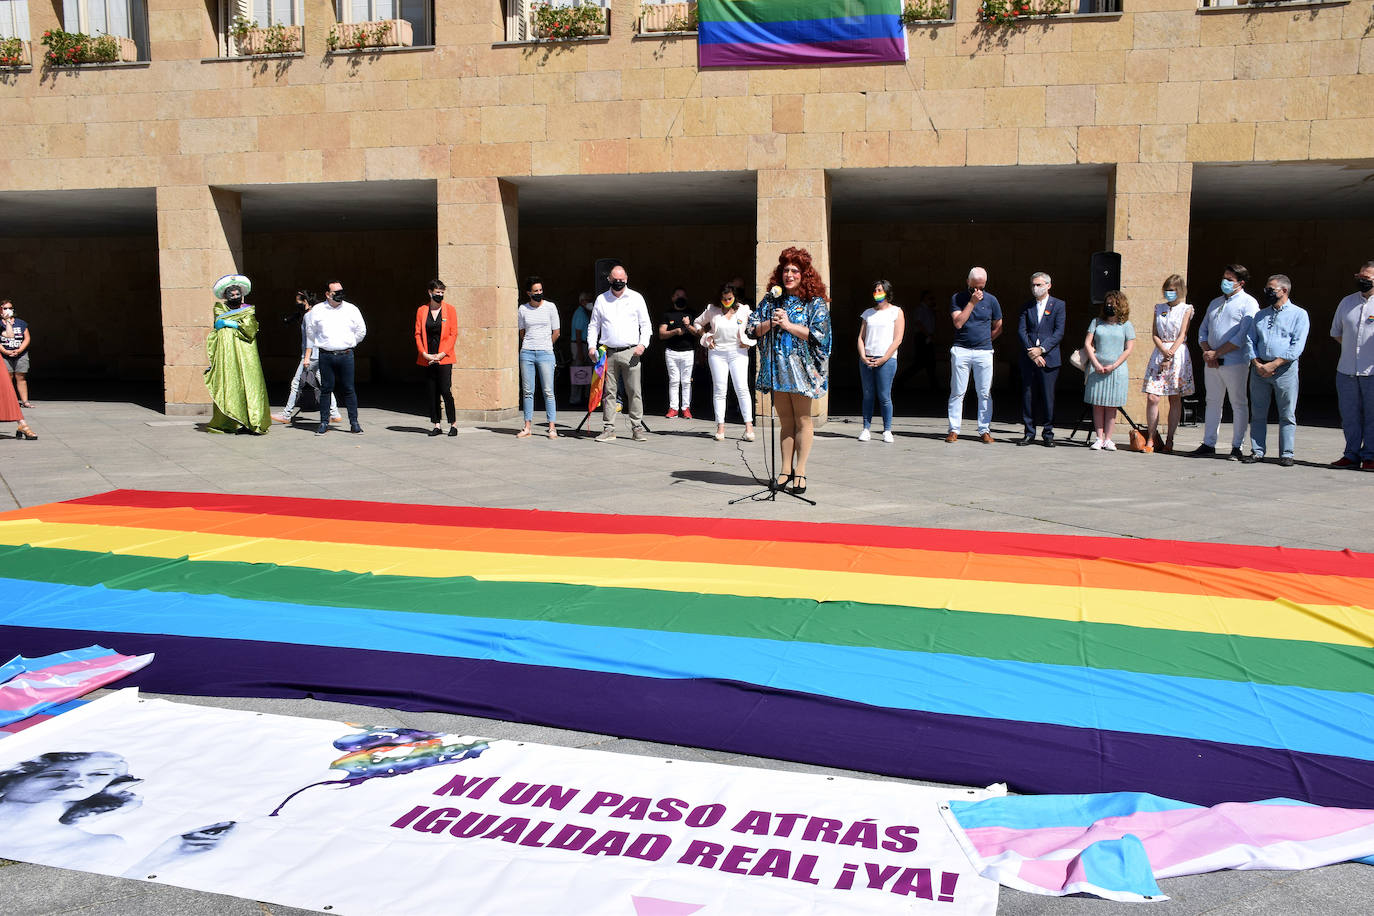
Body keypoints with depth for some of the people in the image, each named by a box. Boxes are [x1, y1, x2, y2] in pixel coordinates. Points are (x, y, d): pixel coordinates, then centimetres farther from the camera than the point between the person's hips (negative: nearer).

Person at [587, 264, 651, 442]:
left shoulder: (636, 298, 7)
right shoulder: (601, 299, 12)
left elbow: (646, 324, 7)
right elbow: (593, 325, 15)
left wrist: (643, 344, -8)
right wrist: (591, 346, 2)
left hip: (630, 352, -2)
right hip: (608, 353, 2)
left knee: (634, 392, -3)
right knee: (609, 392, 3)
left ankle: (638, 428, 2)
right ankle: (608, 429, 7)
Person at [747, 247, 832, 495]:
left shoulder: (816, 303, 0)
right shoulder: (771, 300, 12)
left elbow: (818, 334, -11)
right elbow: (752, 329, 8)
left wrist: (788, 324, -15)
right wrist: (769, 323, -11)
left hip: (801, 367, -4)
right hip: (776, 367, 4)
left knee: (802, 420, 0)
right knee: (785, 421, 9)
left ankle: (800, 471, 5)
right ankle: (786, 469, 14)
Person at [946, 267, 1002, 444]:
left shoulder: (991, 300, 7)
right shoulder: (958, 298, 3)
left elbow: (998, 328, 16)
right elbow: (958, 323, -11)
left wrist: (984, 341, 9)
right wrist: (972, 302, -12)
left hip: (984, 352, 1)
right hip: (960, 351, -1)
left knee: (985, 393, 1)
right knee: (957, 392, -2)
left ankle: (984, 431, 7)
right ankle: (954, 430, 3)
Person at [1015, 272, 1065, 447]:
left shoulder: (1058, 305, 4)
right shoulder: (1026, 307, 12)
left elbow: (1059, 333, -4)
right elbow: (1021, 331, 3)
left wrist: (1041, 349, -14)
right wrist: (1031, 352, -11)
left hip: (1049, 358, -2)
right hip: (1028, 358, 3)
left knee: (1048, 397, -1)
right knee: (1028, 395, 3)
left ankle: (1048, 434, 8)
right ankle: (1029, 433, 10)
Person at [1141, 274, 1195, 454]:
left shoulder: (1186, 309, 4)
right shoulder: (1159, 308, 13)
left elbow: (1182, 335, -4)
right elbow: (1154, 334, 7)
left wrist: (1170, 356, -13)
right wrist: (1164, 351, -10)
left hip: (1178, 353, -2)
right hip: (1159, 352, 2)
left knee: (1175, 399, 0)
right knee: (1152, 397, -8)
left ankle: (1169, 440, 5)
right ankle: (1151, 438, 1)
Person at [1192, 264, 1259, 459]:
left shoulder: (1248, 303, -3)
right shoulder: (1215, 303, 18)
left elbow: (1243, 336, -13)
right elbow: (1203, 329, 16)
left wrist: (1216, 353, -13)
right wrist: (1206, 352, -3)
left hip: (1234, 362, -6)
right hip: (1211, 362, 6)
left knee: (1239, 404, 0)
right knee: (1213, 402, 10)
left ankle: (1237, 447, 4)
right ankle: (1208, 444, 14)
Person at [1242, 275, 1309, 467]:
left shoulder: (1299, 314, 2)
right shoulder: (1261, 315, 17)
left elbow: (1297, 346, -8)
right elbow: (1250, 341, 10)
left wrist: (1274, 364, -15)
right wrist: (1257, 364, -6)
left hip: (1285, 369, -4)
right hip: (1259, 369, 4)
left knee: (1287, 414, 0)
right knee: (1258, 413, 5)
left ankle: (1286, 454, 5)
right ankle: (1257, 452, 12)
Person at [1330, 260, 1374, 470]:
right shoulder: (1347, 302, 12)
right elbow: (1336, 332, 22)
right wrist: (1353, 349, 12)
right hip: (1346, 370, 4)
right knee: (1349, 415, 8)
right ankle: (1352, 454, 16)